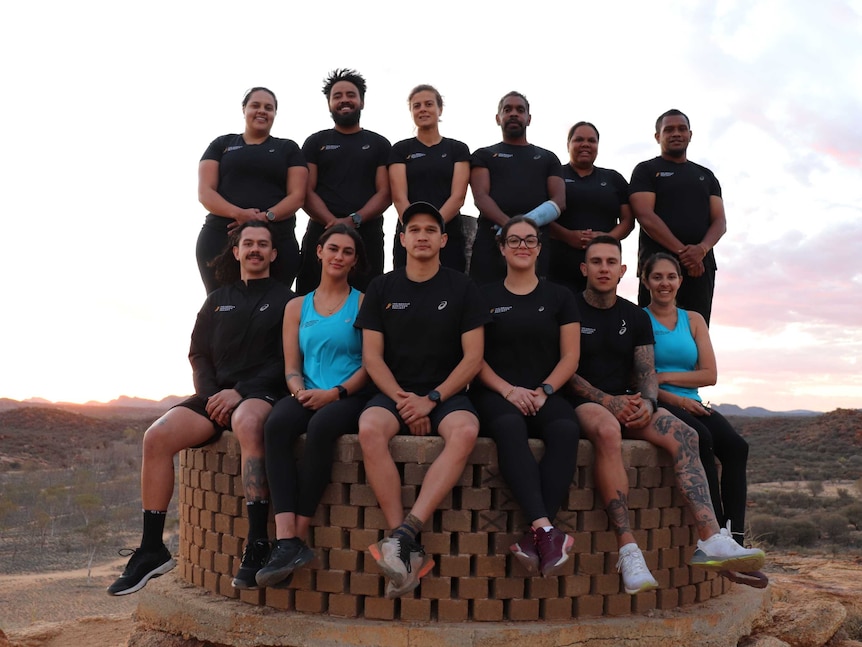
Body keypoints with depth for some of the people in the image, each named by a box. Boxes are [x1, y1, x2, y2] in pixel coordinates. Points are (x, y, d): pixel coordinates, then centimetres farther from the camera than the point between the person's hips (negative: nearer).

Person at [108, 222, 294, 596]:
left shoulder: (285, 300, 7)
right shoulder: (217, 300, 22)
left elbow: (286, 362, -3)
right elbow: (198, 355, 17)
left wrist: (239, 393, -14)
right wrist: (212, 396, -3)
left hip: (262, 394, -5)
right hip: (216, 394, 5)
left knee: (247, 423, -40)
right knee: (156, 437, -19)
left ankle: (257, 546, -42)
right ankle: (152, 549, -11)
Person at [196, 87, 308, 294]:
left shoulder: (288, 148, 16)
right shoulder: (221, 144, 16)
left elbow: (297, 195, 4)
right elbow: (205, 192, 5)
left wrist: (266, 217, -15)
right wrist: (238, 213, -14)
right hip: (220, 236, 0)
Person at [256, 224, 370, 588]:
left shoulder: (364, 302, 10)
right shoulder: (297, 307, 20)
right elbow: (291, 367, 13)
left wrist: (335, 393, -14)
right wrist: (301, 392, -9)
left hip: (350, 398, -3)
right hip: (308, 397, 3)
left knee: (321, 426, -37)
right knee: (276, 424, -32)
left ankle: (300, 534, -30)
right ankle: (286, 539, -39)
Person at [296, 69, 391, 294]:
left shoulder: (379, 144, 14)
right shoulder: (315, 142, 13)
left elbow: (385, 193, 4)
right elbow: (306, 191, 4)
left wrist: (353, 220, -13)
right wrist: (333, 222, -14)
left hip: (367, 234, 0)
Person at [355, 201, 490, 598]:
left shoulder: (462, 288, 7)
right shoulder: (382, 289, 11)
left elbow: (473, 357, 1)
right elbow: (372, 356, 5)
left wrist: (431, 400, -12)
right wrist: (403, 399, -11)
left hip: (447, 394, -1)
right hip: (394, 393, 1)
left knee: (465, 431, -35)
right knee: (370, 428, -33)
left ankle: (405, 532, -39)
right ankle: (408, 550, -33)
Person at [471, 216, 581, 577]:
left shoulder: (559, 297, 16)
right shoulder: (485, 297, 12)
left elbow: (570, 357, 9)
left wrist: (543, 391, -8)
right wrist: (508, 390, -12)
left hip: (547, 395, 2)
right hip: (495, 394, -1)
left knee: (566, 430, -34)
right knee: (510, 427, -38)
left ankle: (533, 536, -41)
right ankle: (546, 530, -48)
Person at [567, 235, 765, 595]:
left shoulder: (636, 318, 17)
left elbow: (647, 372, 10)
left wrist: (647, 403, -12)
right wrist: (607, 402, -18)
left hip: (625, 405, 5)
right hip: (583, 405, -5)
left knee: (683, 435, -23)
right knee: (608, 432, -40)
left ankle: (711, 539, -33)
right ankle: (627, 548, -42)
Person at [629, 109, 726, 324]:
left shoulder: (706, 175, 21)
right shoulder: (646, 170, 8)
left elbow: (720, 221, 11)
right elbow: (646, 216, -6)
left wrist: (702, 248, -12)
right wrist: (682, 251, -15)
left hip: (701, 266, 4)